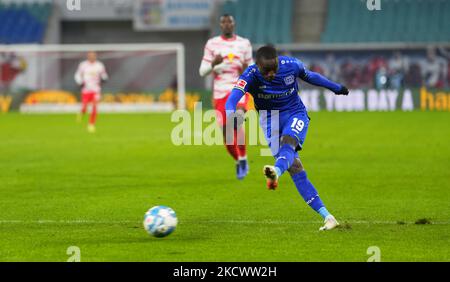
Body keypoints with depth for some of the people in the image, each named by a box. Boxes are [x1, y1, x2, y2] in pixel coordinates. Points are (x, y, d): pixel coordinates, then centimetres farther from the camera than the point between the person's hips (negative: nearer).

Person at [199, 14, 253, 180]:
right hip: (220, 92, 2)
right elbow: (202, 71, 4)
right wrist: (213, 64, -17)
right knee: (227, 136, 0)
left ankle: (243, 159, -19)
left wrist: (248, 71, -9)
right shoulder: (212, 44, 5)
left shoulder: (244, 44, 7)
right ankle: (238, 162, 28)